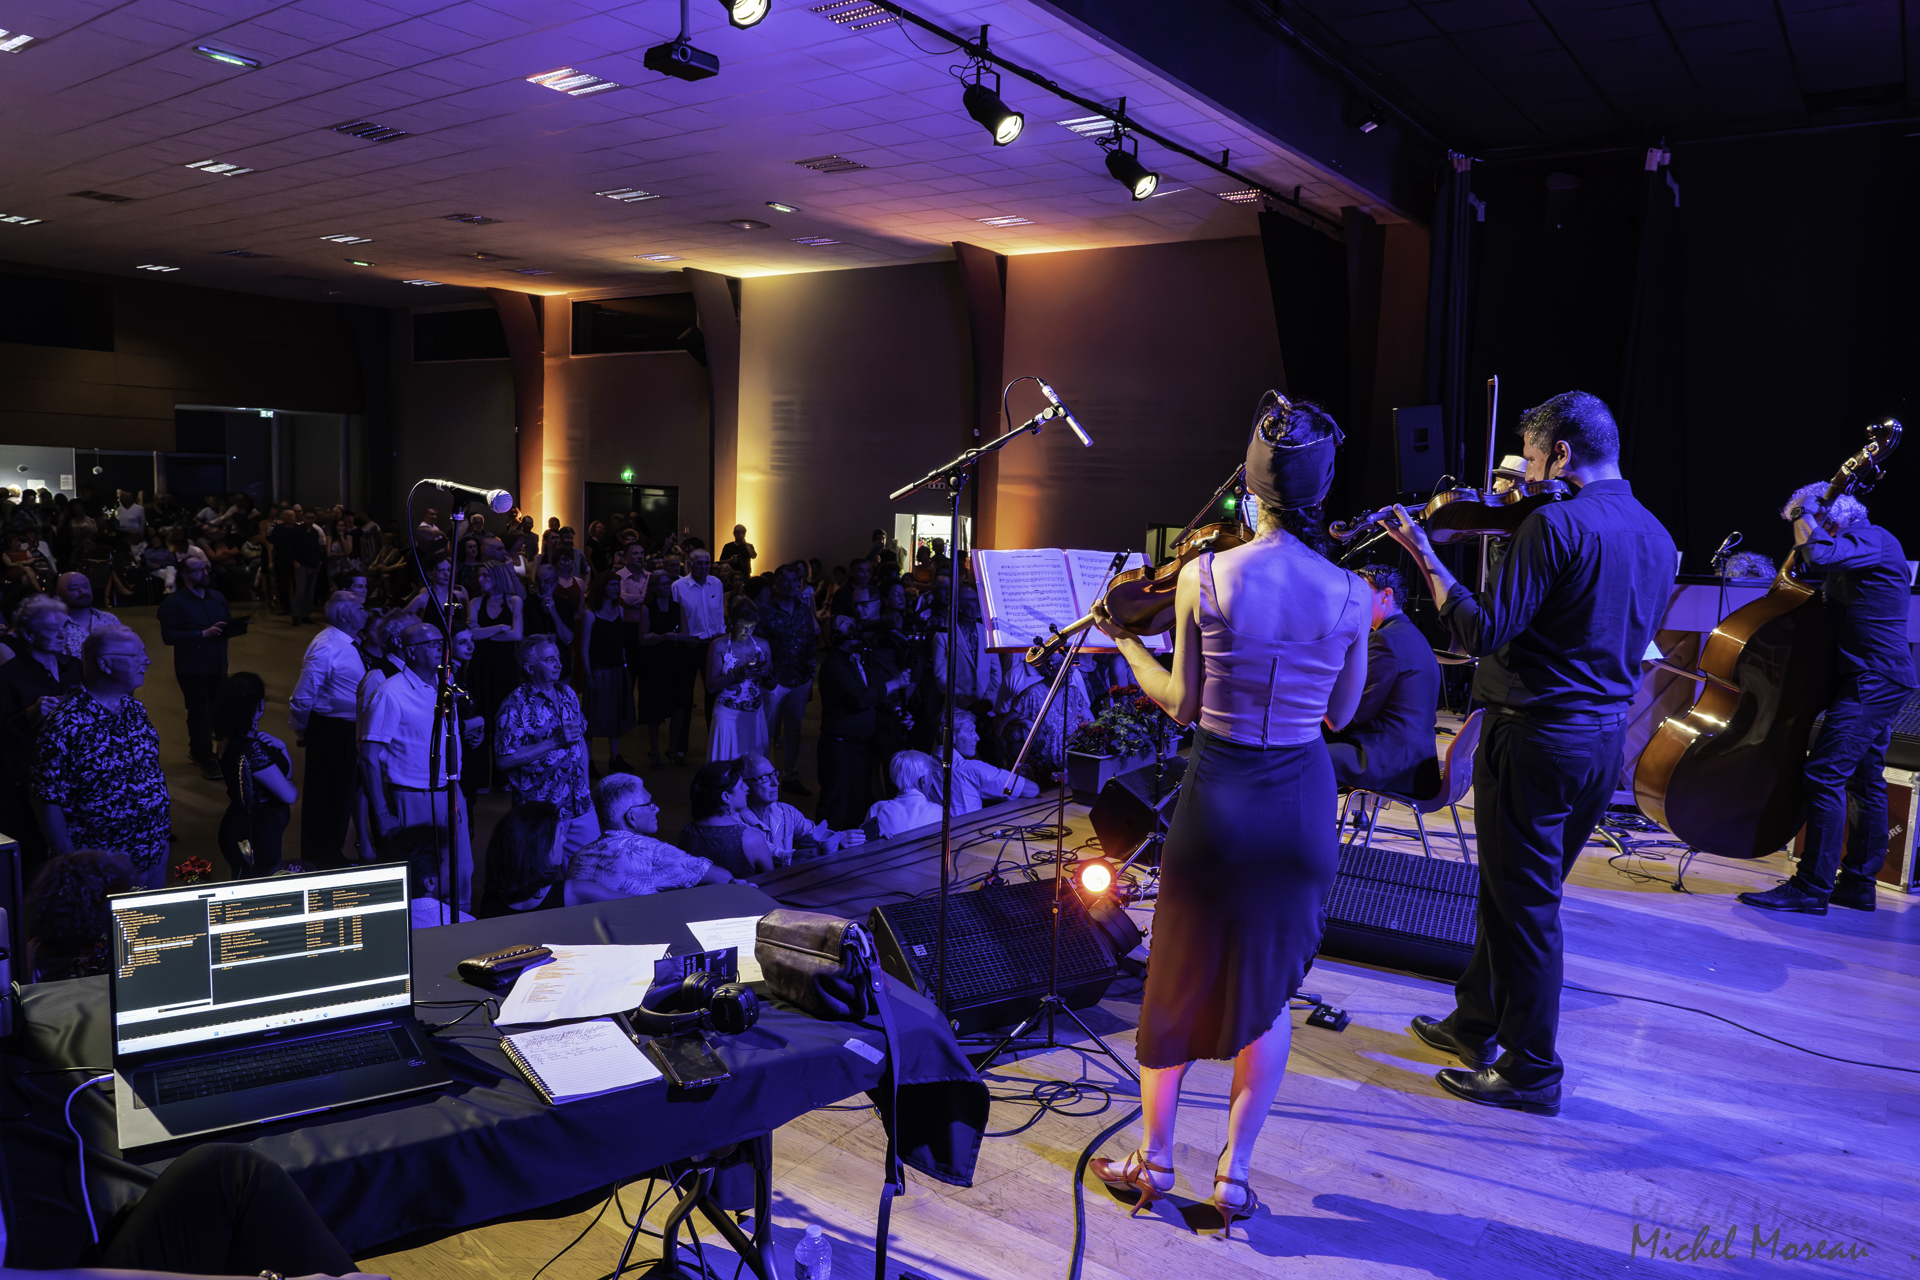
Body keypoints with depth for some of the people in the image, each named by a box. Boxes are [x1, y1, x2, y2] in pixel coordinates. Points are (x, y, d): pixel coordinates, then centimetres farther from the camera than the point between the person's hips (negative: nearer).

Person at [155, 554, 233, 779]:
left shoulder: (218, 597, 11)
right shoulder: (173, 603, -7)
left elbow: (229, 625, 13)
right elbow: (168, 636, -16)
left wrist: (232, 627, -11)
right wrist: (202, 634, -22)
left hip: (218, 666, 5)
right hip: (191, 668, -5)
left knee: (216, 710, 8)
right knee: (199, 712, 0)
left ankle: (198, 750, 27)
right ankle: (205, 758, 13)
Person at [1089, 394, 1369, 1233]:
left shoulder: (1203, 577, -14)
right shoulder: (1349, 595, -8)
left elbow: (1180, 705, -7)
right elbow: (1341, 713, 3)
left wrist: (1124, 640, 8)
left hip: (1217, 796, -1)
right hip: (1302, 803, 2)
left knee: (1177, 980, 16)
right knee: (1270, 987, 17)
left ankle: (1154, 1162, 30)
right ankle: (1234, 1175, 25)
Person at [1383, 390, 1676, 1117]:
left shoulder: (1554, 525, -18)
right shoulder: (1655, 537, 9)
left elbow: (1485, 632, -20)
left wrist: (1427, 560, -11)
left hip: (1536, 738, -9)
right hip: (1606, 740, 9)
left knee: (1524, 905, 3)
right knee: (1511, 889, 21)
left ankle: (1530, 1072, 14)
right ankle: (1476, 1023, 36)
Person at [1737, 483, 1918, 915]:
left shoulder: (1875, 540, -13)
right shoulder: (1853, 548, 17)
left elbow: (1818, 554, -31)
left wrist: (1802, 513, -15)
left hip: (1874, 680, -11)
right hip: (1876, 681, 11)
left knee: (1824, 775, -16)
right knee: (1865, 781, 16)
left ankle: (1812, 888, -15)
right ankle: (1858, 883, 26)